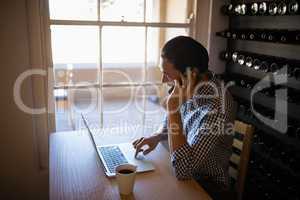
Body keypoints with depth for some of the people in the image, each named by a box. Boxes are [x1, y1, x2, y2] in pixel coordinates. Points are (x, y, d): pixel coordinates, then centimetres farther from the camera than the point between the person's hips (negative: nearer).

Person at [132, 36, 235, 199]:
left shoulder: (216, 106, -32)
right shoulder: (192, 88, -9)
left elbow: (183, 171, -34)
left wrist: (173, 107, -37)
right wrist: (158, 136, -9)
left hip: (206, 185, -6)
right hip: (186, 167, 6)